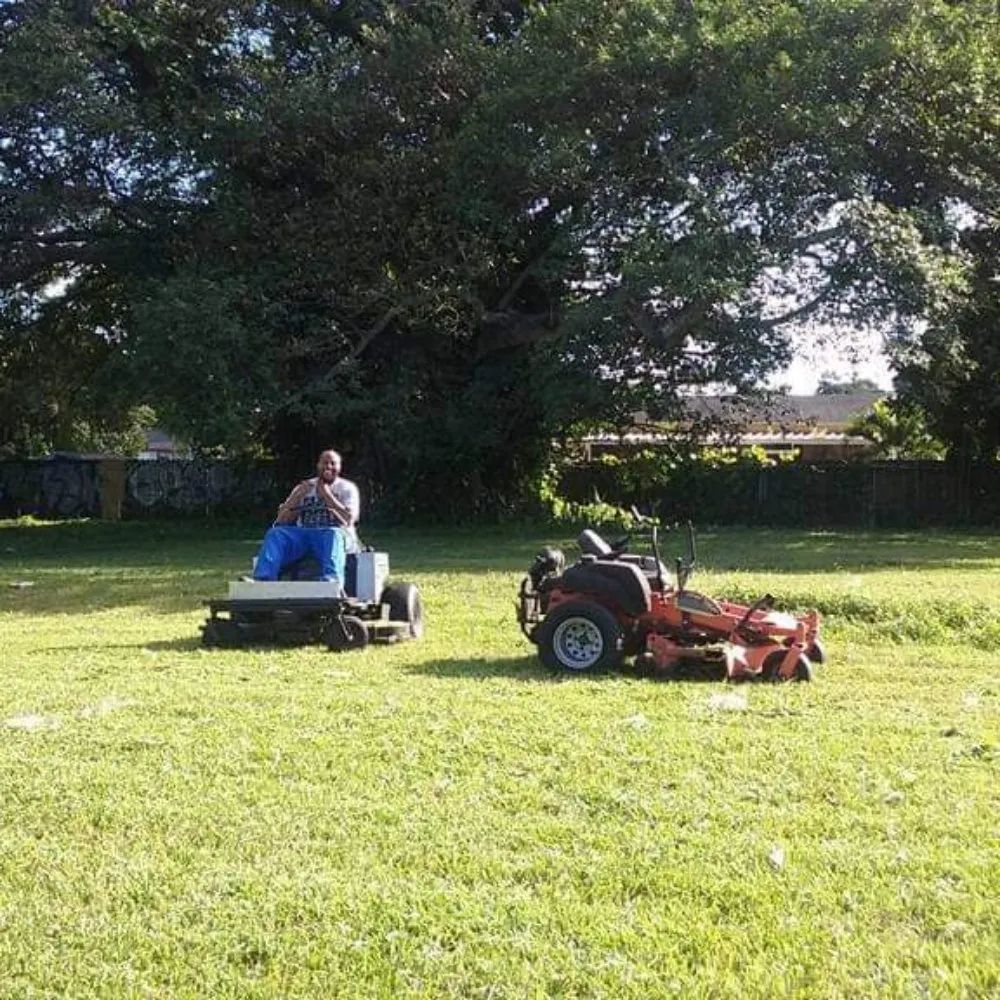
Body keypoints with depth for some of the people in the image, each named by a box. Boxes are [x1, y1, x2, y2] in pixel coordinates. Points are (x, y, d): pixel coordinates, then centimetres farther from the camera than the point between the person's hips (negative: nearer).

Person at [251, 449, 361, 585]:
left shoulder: (347, 488, 12)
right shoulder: (304, 487, 21)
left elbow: (348, 520, -6)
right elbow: (281, 521, 12)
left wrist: (327, 495, -7)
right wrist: (297, 496, -2)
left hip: (335, 535, -3)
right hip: (302, 535, 3)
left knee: (333, 535, -39)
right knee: (275, 533, -24)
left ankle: (331, 582, -64)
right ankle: (262, 582, -44)